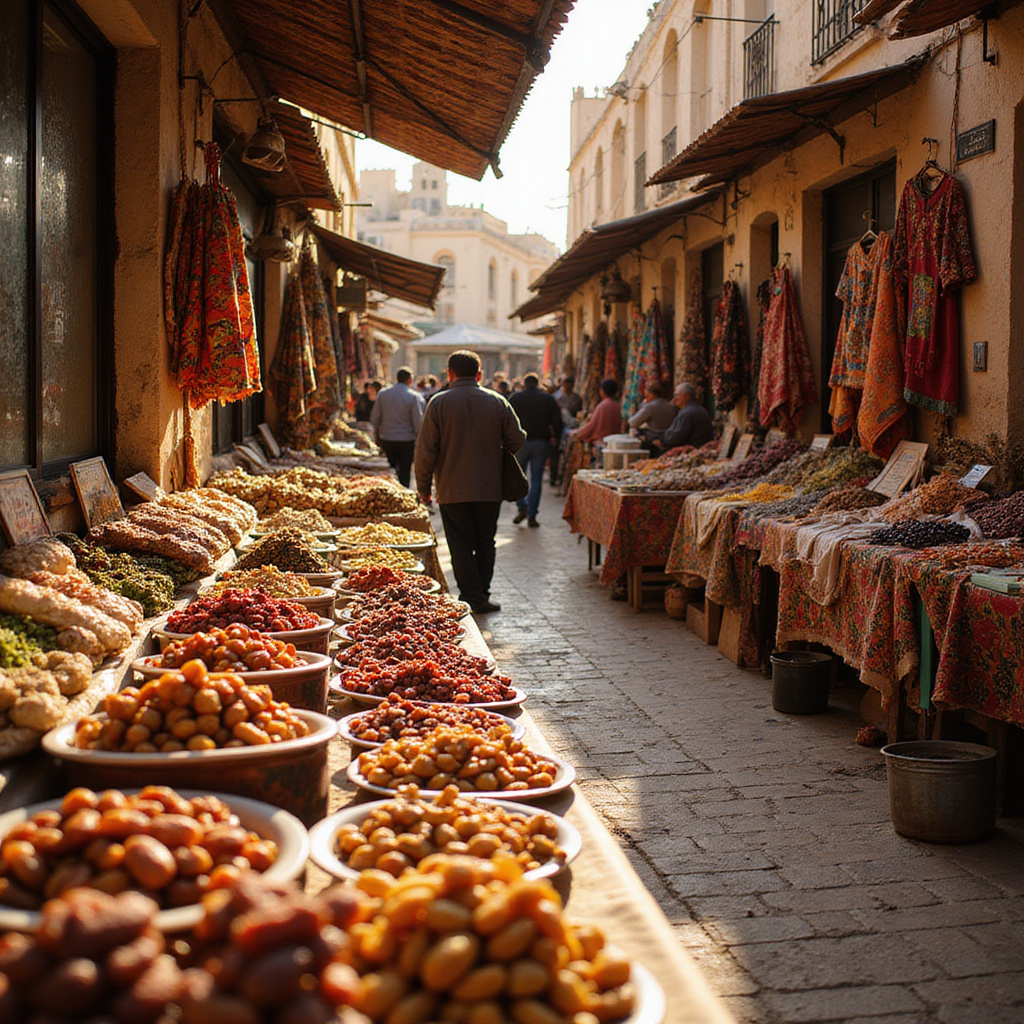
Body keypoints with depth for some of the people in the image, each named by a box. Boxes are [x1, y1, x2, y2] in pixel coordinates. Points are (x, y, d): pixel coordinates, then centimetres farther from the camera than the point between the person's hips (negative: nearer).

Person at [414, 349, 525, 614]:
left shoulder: (438, 403, -6)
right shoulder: (497, 402, 0)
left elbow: (425, 450, -7)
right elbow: (517, 440, 3)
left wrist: (423, 487, 3)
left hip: (453, 491, -2)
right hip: (490, 489, 2)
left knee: (461, 545, 4)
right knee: (485, 543, 13)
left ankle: (472, 599, 1)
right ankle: (482, 596, 17)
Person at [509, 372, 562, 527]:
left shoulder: (516, 398, 3)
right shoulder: (548, 398, 6)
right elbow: (557, 420, -2)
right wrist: (555, 437, 7)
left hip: (520, 442, -1)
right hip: (542, 443, 1)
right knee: (536, 480, 4)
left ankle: (522, 508, -2)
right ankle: (531, 516, 1)